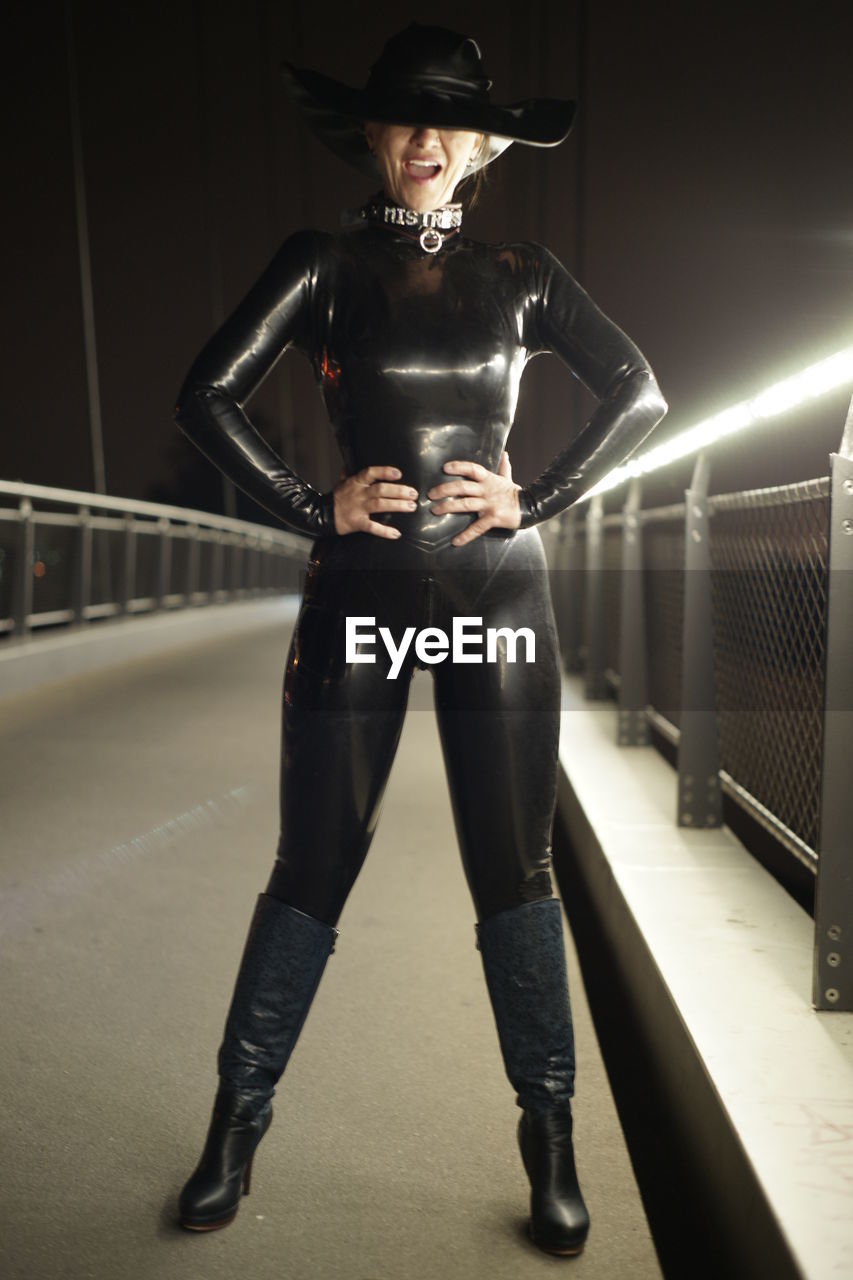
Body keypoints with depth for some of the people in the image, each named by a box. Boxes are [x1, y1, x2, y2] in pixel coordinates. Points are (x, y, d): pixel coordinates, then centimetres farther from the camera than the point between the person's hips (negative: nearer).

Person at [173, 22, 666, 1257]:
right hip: (360, 594, 0)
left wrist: (536, 499, -2)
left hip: (497, 595, 1)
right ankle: (237, 1123, 25)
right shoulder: (323, 264, 7)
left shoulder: (521, 274, 11)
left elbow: (639, 392, 9)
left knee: (514, 874, 5)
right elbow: (208, 394, 1)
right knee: (311, 869, 5)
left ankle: (550, 1136, 23)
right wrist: (314, 507, -7)